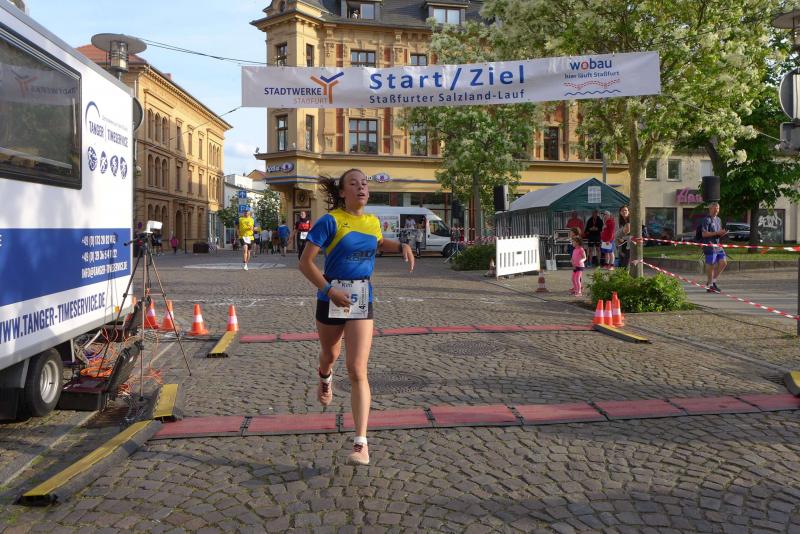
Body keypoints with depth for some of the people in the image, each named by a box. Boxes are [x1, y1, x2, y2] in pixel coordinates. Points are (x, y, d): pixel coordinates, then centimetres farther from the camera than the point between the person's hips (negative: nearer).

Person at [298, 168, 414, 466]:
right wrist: (329, 290, -27)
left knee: (357, 371, -8)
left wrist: (402, 247, 10)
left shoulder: (372, 222, 4)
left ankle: (361, 444, -6)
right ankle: (325, 378, 63)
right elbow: (305, 263, -15)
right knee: (330, 354, 23)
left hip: (362, 300, 2)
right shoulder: (330, 221, -12)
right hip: (331, 298, -2)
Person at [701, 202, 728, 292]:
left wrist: (723, 233, 1)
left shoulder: (718, 220, 17)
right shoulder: (706, 220, -9)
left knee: (723, 262, 3)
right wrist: (717, 233, -21)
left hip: (718, 245, 8)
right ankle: (709, 285, 6)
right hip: (710, 246, -8)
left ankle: (713, 281, 15)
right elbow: (704, 234, -17)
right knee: (711, 265, -3)